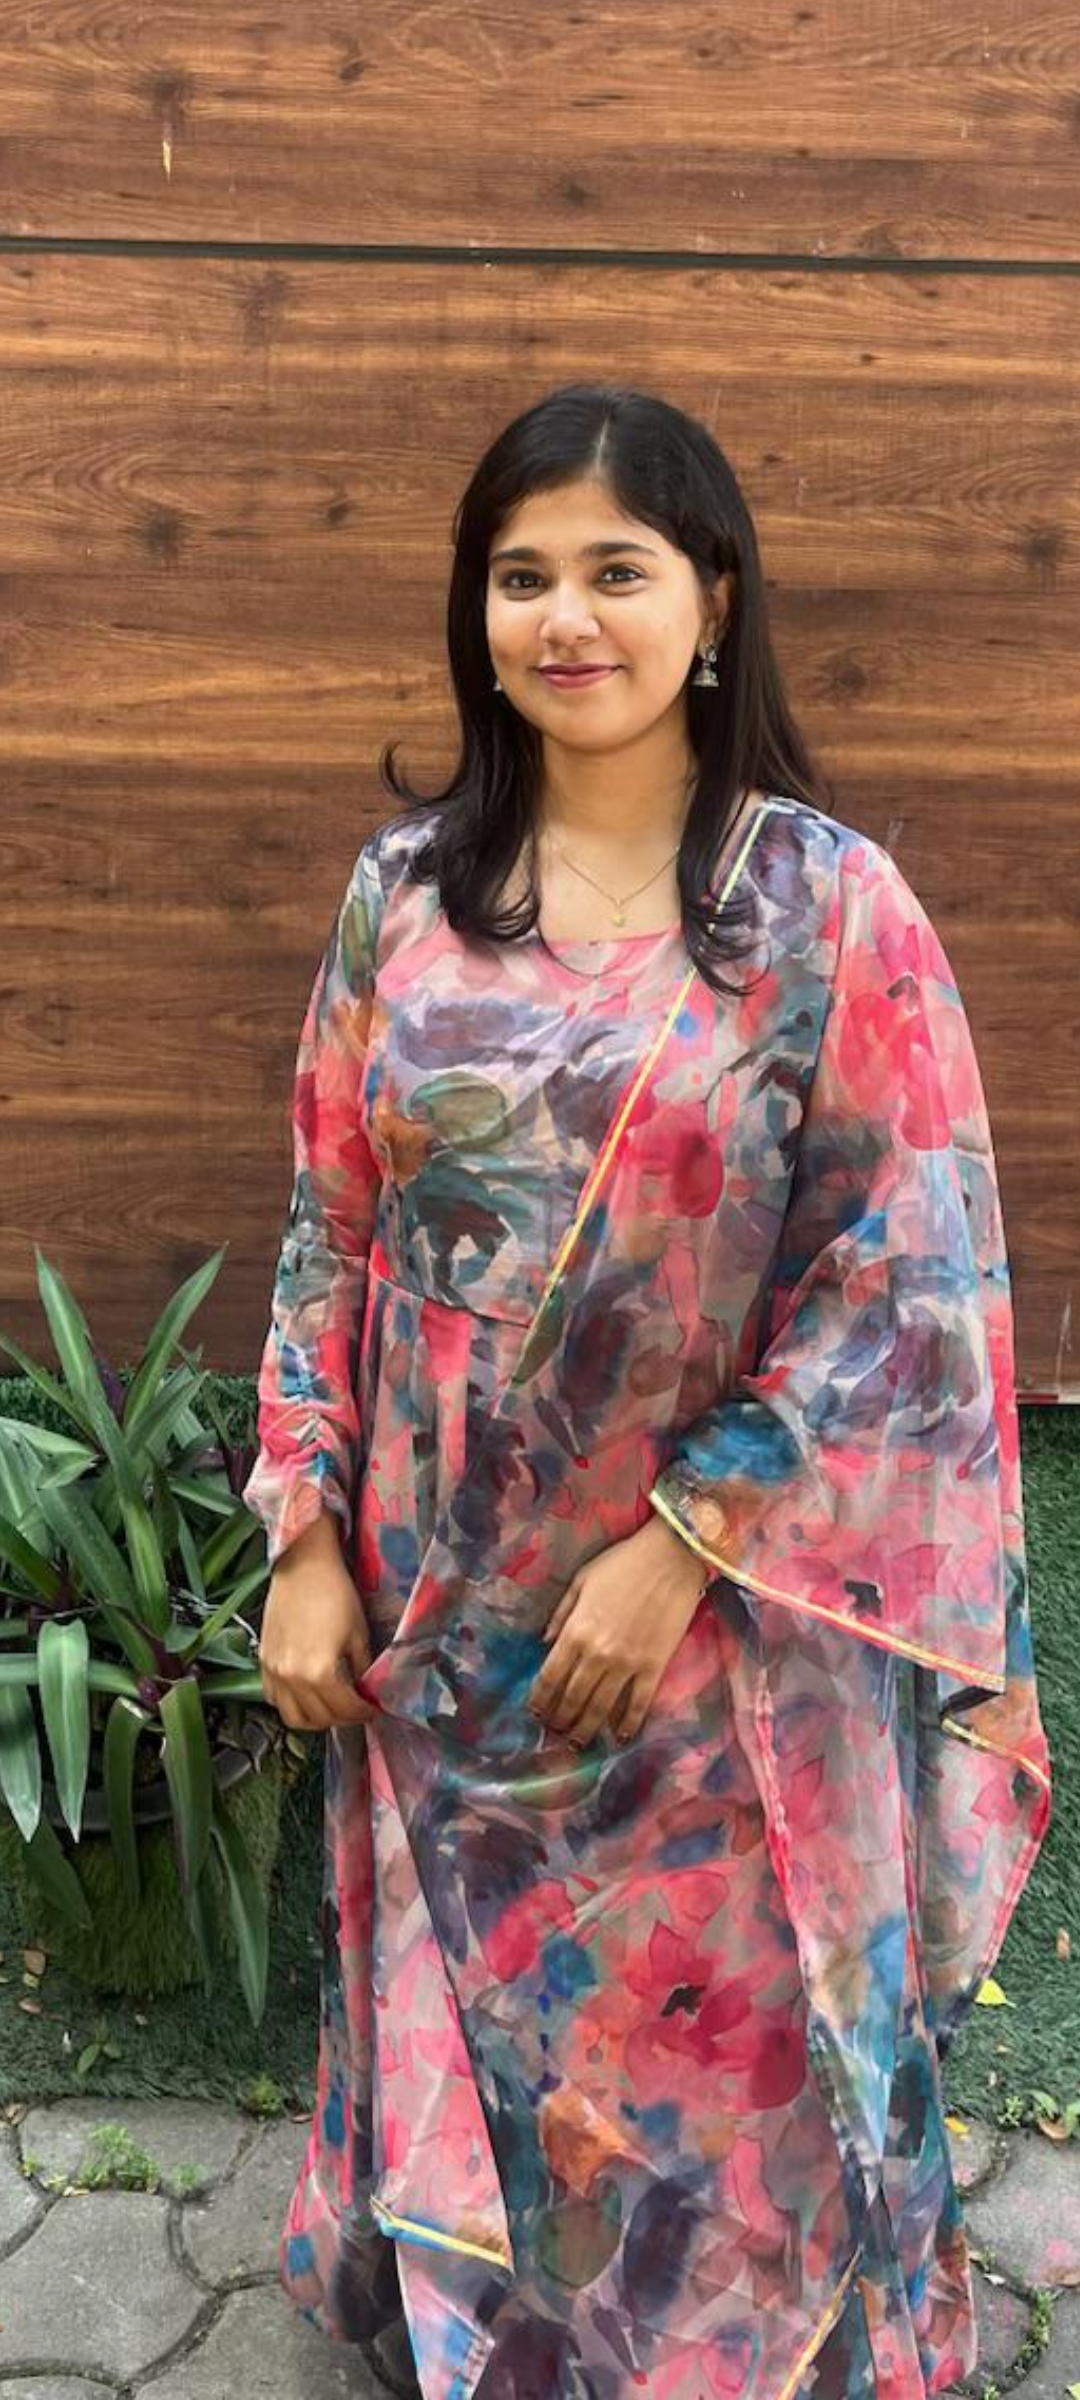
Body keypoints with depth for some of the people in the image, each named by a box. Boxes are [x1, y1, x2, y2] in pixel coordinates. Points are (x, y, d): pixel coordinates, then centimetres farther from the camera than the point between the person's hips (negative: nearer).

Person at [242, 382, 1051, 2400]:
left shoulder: (831, 906, -11)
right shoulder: (408, 886, 0)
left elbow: (907, 1280, -12)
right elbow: (330, 1230, 4)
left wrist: (681, 1547, -15)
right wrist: (307, 1539, -1)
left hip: (716, 1627, -3)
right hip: (440, 1621, 4)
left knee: (716, 2043, 16)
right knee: (461, 2019, 22)